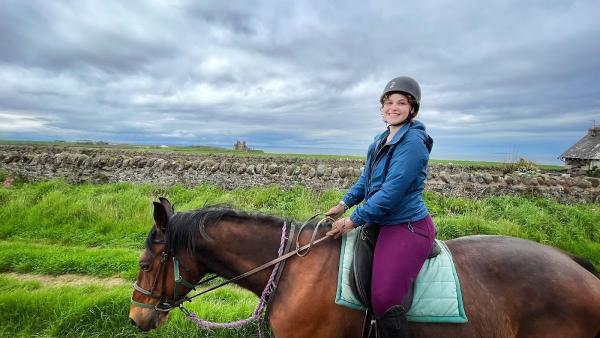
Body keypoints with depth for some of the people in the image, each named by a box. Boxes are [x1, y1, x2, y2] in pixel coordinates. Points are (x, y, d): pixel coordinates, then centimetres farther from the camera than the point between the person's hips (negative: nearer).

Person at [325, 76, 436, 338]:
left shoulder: (412, 142, -17)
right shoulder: (381, 140, 11)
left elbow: (391, 192, -23)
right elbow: (365, 180, 18)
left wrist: (352, 220, -18)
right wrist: (344, 204, 6)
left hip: (408, 227, -9)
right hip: (384, 224, 10)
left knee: (384, 300, -14)